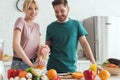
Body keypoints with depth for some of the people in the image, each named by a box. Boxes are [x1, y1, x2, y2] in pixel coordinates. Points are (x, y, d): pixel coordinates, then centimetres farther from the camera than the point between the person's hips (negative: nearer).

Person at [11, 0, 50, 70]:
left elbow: (38, 46, 7)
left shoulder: (37, 26, 9)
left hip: (34, 64, 6)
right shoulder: (21, 21, -10)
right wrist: (31, 64, -23)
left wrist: (40, 58, -14)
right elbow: (16, 45, -21)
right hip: (20, 64, -5)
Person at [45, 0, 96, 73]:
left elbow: (84, 43, 0)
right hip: (53, 67, 0)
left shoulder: (76, 24, 1)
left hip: (71, 68, 0)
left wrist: (93, 63, -8)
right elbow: (48, 47, 7)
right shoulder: (51, 27, 3)